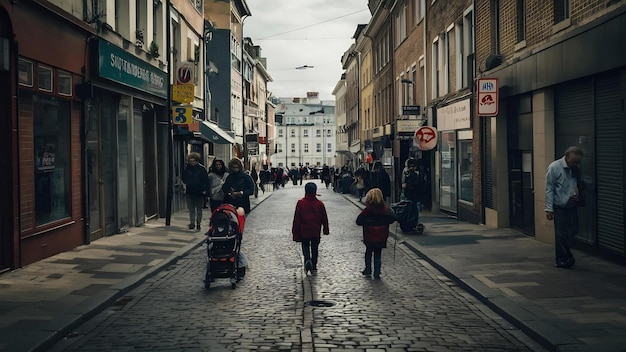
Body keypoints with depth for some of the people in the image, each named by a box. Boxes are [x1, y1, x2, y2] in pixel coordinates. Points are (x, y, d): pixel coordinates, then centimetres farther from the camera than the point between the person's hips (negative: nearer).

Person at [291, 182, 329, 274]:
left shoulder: (300, 203, -10)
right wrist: (325, 229, 17)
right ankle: (313, 268, 16)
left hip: (304, 232, -1)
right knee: (315, 249, 13)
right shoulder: (319, 204, -5)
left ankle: (307, 260, -13)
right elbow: (324, 218, 3)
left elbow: (296, 219, -7)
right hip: (316, 232, 1)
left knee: (305, 246, 15)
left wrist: (295, 232, 0)